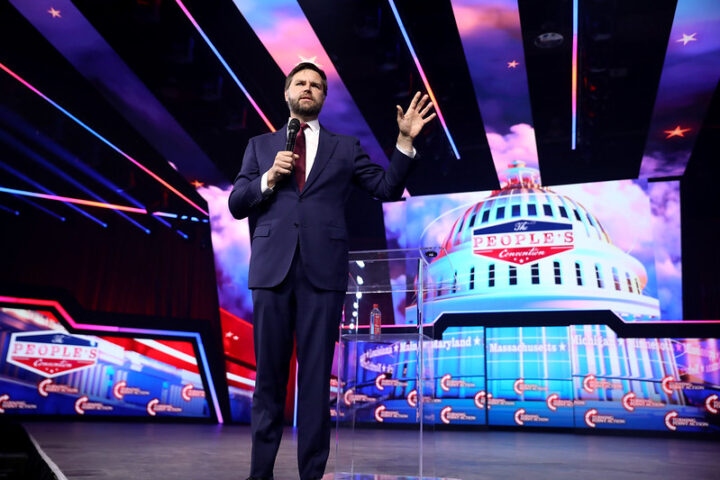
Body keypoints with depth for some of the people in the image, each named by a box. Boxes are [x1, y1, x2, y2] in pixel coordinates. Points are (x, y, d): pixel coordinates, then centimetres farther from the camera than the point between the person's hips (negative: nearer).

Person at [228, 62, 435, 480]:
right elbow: (236, 204, 11)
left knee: (317, 377, 0)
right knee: (269, 374, 6)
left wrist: (405, 141, -3)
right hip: (271, 268, 1)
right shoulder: (260, 145, 17)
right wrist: (269, 178, -5)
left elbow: (388, 188, 7)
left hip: (322, 271, -1)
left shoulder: (345, 147, 15)